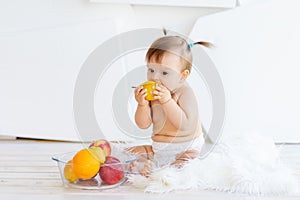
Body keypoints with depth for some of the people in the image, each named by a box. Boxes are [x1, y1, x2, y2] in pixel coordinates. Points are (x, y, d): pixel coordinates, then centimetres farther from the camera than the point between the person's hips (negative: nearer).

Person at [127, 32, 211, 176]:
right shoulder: (151, 93, 1)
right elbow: (143, 124, -1)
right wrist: (142, 104, -21)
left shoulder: (185, 93, -16)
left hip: (186, 149, -6)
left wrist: (167, 101, -34)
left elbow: (186, 124, -29)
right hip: (159, 149, 7)